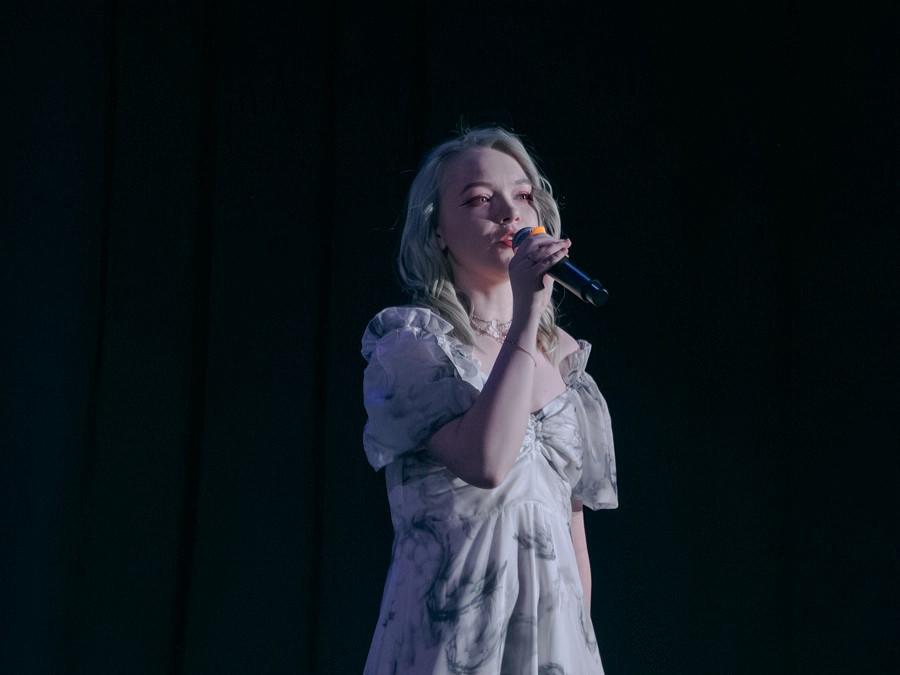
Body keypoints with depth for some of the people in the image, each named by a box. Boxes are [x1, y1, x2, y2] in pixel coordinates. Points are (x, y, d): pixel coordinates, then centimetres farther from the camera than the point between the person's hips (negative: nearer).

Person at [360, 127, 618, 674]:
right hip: (453, 626, -5)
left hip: (556, 629, 5)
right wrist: (525, 316, -16)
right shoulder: (407, 340, -3)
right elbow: (485, 461, -21)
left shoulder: (564, 358, 12)